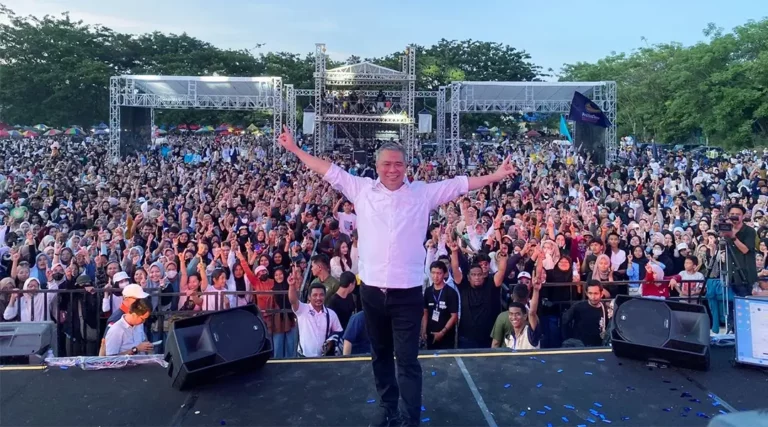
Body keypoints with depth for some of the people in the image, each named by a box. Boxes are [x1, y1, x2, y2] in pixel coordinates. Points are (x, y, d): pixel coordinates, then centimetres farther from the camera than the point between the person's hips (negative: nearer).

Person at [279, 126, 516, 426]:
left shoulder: (423, 193, 1)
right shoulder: (361, 189, 4)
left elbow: (460, 184, 5)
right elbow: (329, 170, 10)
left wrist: (495, 176, 1)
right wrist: (294, 149, 13)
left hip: (407, 293, -2)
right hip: (372, 291, 3)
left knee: (407, 360, 1)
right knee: (380, 354, 19)